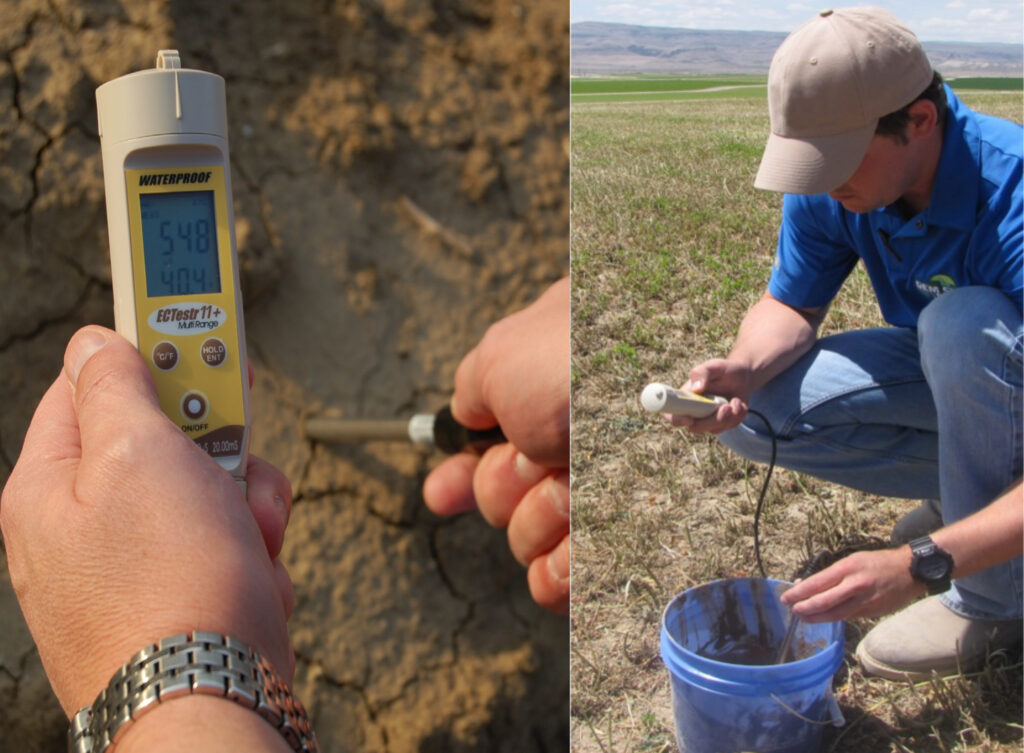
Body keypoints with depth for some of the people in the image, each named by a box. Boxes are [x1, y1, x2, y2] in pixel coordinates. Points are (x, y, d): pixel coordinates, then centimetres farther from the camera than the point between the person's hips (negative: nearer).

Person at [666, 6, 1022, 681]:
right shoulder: (831, 188, -17)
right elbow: (791, 305, -4)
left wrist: (922, 565, -47)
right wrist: (742, 369, -29)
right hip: (949, 372, 5)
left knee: (965, 321, -37)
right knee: (756, 413, -13)